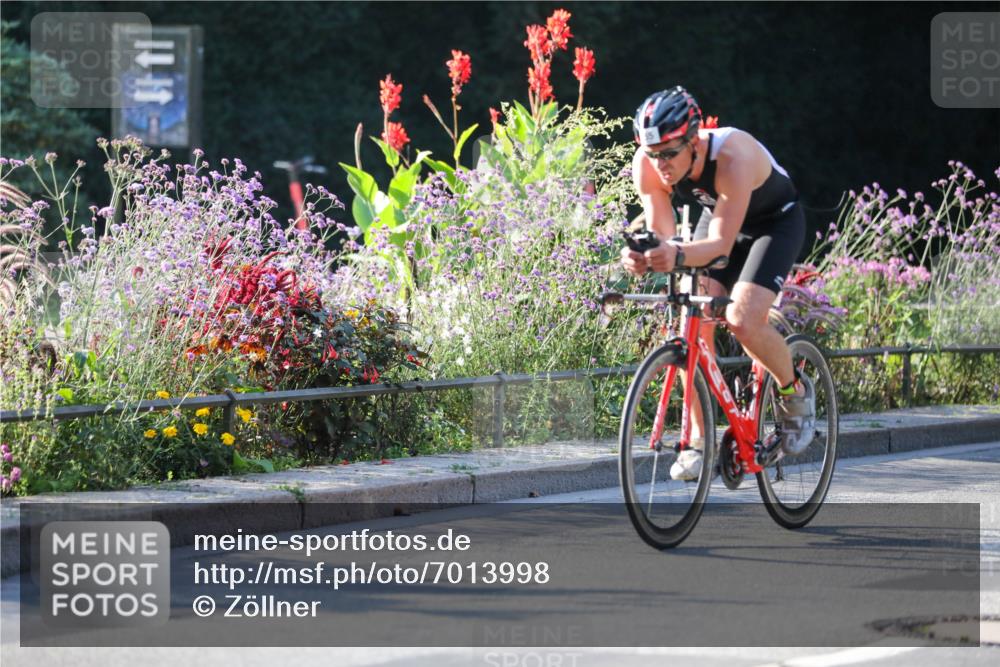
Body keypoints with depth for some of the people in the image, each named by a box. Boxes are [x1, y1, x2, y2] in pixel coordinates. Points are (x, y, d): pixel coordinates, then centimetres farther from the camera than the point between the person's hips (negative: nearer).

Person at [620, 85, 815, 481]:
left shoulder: (732, 158, -40)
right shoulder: (648, 165, -24)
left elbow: (721, 242, -41)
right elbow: (661, 234, -23)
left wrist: (678, 256, -60)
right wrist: (641, 258, -46)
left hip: (775, 222, -5)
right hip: (716, 216, 5)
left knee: (743, 319, -25)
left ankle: (794, 391, 3)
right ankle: (698, 441, -1)